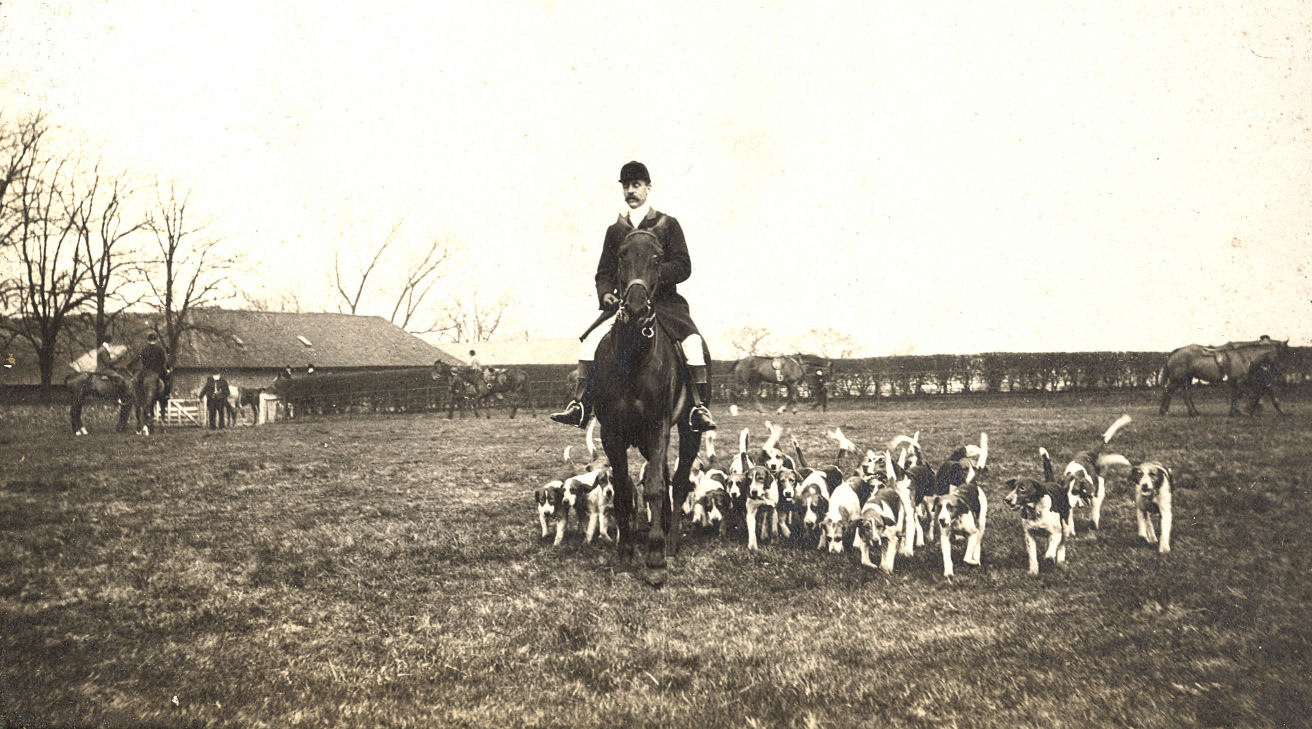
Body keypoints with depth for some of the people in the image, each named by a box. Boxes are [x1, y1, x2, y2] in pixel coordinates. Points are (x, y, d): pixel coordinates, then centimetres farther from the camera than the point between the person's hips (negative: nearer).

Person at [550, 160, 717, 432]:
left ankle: (698, 407, -24)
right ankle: (579, 405, -13)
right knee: (590, 342, -19)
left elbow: (683, 267, -1)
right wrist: (605, 293, -6)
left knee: (692, 341, -29)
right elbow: (603, 272, 16)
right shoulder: (615, 230, 15)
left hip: (665, 302, -3)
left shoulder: (667, 224, 7)